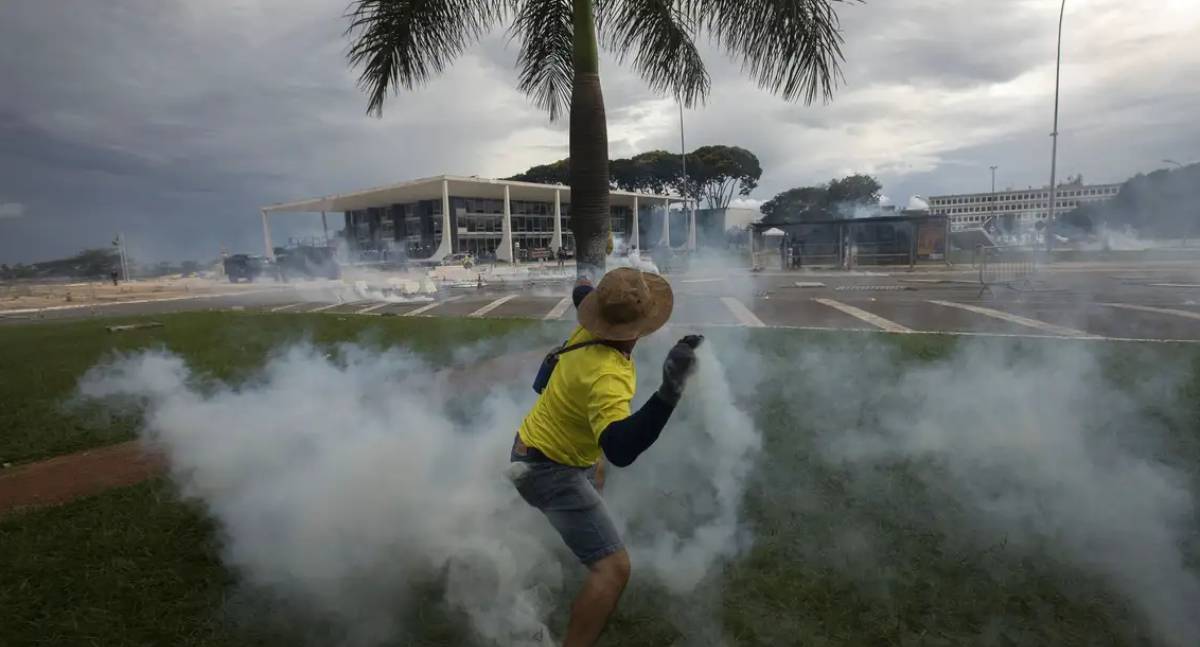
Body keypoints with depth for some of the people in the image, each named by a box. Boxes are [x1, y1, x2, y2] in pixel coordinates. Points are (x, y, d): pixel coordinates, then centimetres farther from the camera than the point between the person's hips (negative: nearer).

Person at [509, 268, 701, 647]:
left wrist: (585, 287, 35)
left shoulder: (593, 328, -14)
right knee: (613, 568, -17)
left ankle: (576, 538, 69)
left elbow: (581, 292, 11)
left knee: (595, 473, 42)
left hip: (537, 444, 10)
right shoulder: (606, 374, -39)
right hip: (549, 471, -10)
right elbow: (621, 451, -52)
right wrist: (669, 393, -63)